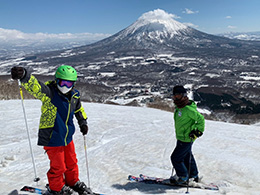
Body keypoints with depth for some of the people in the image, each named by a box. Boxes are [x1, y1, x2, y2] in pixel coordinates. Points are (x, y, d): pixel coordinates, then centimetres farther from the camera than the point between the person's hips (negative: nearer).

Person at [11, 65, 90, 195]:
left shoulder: (74, 95, -2)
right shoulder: (49, 92, -20)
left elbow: (79, 109, 18)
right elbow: (35, 86, -40)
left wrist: (83, 122, 18)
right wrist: (24, 75, -58)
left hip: (67, 137, 6)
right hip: (52, 139, -6)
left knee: (72, 163, 21)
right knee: (58, 167, 9)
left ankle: (73, 183, 46)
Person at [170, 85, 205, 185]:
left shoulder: (188, 109, -25)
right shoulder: (178, 107, 4)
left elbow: (201, 119, -21)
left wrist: (197, 131, -23)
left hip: (186, 139, -9)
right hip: (181, 138, 9)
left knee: (175, 158, -1)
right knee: (186, 156, 23)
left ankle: (182, 177, 19)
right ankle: (194, 175, 42)